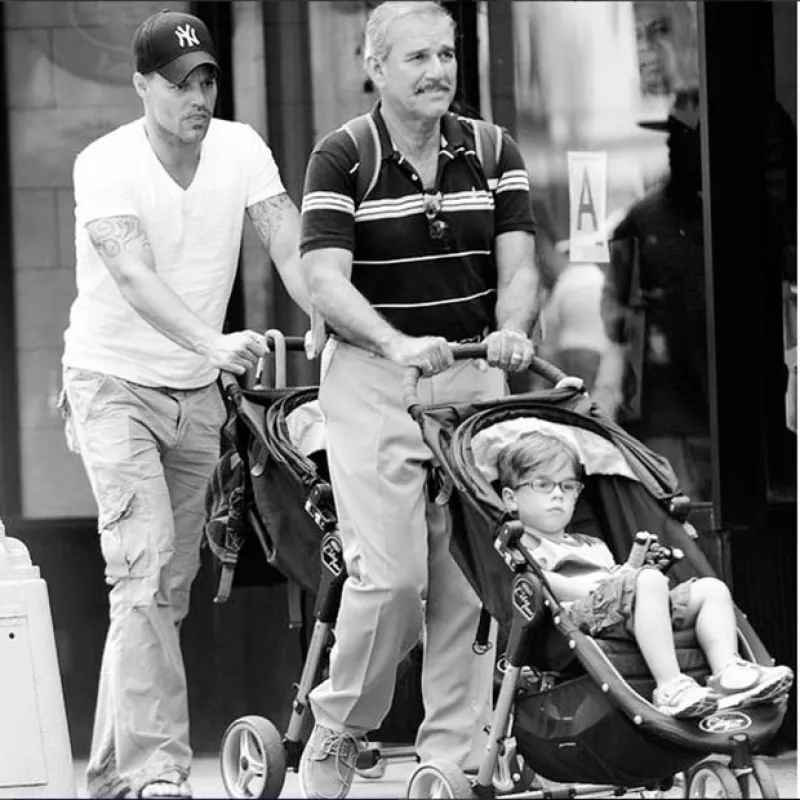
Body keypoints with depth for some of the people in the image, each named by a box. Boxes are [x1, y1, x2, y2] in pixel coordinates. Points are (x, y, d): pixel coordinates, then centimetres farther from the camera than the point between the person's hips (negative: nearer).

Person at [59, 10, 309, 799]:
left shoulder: (238, 147, -3)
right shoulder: (106, 164, -16)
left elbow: (291, 248, -12)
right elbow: (135, 275, -29)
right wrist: (212, 343, -44)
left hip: (195, 392, 5)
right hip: (114, 382, -5)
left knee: (170, 585, 9)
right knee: (144, 566, -19)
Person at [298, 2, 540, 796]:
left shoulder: (494, 154, 7)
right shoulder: (341, 159, -5)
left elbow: (517, 263, 0)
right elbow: (326, 279, -15)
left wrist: (512, 328, -22)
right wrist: (398, 344, -31)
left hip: (474, 374, 4)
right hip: (372, 382, -4)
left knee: (469, 573, 0)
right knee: (391, 574, -13)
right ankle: (334, 733, 7)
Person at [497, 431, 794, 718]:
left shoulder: (592, 545, 42)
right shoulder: (520, 545, 14)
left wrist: (636, 559, 10)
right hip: (580, 612, -9)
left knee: (711, 589, -6)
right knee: (649, 581, -36)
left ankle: (727, 671, -30)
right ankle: (670, 687, -51)